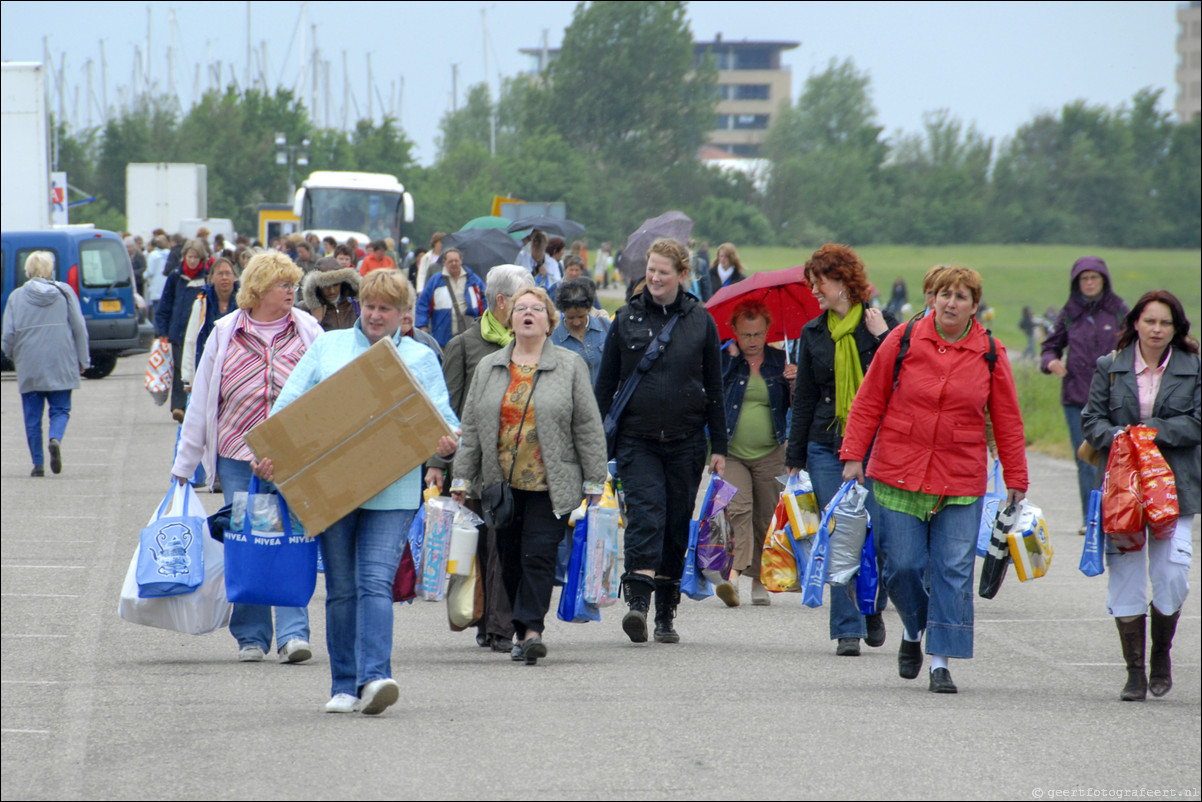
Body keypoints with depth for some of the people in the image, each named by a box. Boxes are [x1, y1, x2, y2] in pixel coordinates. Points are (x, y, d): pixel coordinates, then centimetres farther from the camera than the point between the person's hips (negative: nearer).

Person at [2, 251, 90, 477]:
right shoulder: (65, 293, 1)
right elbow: (79, 328, 1)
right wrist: (83, 360, 10)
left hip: (29, 366, 0)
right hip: (60, 365, 0)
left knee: (33, 416, 7)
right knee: (60, 409, 9)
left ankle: (38, 464, 5)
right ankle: (56, 439, -21)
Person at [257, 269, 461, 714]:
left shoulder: (421, 358, 12)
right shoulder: (327, 347, 14)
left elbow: (441, 417, 5)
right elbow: (290, 403, 8)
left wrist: (449, 443, -19)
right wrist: (270, 451, -8)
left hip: (391, 491, -2)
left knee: (375, 581, -15)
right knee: (341, 588, 5)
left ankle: (373, 677, -23)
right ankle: (344, 686, 12)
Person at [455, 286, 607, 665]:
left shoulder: (570, 367, 4)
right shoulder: (488, 368, 12)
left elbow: (588, 427, 2)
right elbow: (471, 427, 13)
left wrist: (594, 481, -2)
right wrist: (463, 477, 9)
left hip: (548, 485, -3)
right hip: (501, 484, 3)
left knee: (538, 555, -13)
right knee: (511, 559, 6)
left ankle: (532, 627, -16)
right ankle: (523, 633, 15)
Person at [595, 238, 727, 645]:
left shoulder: (701, 321, 5)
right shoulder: (628, 318, 5)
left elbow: (714, 387, 8)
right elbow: (606, 383, 8)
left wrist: (719, 447, 5)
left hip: (685, 441, 1)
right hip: (637, 439, -1)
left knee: (677, 525, 5)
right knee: (645, 514, -19)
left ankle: (666, 615, 14)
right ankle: (637, 601, -28)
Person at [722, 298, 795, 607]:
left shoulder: (780, 361, 8)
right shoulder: (724, 360, 2)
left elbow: (797, 407, 8)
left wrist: (794, 383, -11)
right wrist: (732, 358, -16)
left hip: (770, 454, 2)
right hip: (732, 453, -2)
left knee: (765, 518, 6)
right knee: (738, 509, -20)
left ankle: (759, 581, 17)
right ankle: (734, 576, -31)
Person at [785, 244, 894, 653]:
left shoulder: (882, 324, 2)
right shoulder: (814, 334, 12)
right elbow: (804, 399, 14)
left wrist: (883, 337, -14)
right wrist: (795, 457, 12)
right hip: (827, 448, 3)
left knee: (877, 536, -5)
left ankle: (872, 609, 22)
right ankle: (848, 630, 0)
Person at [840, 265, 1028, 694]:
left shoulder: (991, 354, 3)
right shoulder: (903, 341, 0)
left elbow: (1007, 421, 9)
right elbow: (869, 402, 6)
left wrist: (1016, 479, 9)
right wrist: (853, 455, 1)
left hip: (961, 483, 0)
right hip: (899, 475, 0)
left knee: (953, 571, -5)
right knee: (903, 566, -1)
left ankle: (941, 663, 0)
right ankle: (913, 631, 28)